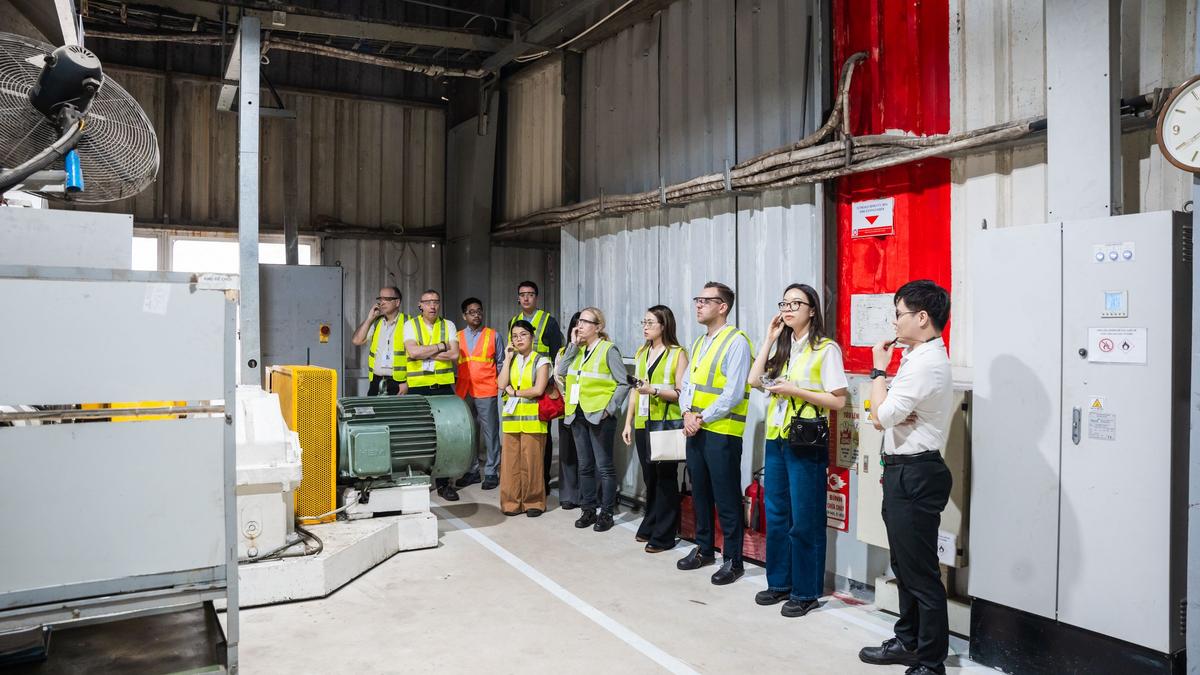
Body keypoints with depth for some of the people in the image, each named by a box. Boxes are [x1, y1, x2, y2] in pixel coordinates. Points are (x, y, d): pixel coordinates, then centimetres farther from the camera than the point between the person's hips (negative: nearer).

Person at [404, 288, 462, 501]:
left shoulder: (448, 325, 9)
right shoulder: (411, 325, 4)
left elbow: (454, 355, -4)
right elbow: (413, 351, -13)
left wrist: (425, 353, -9)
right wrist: (441, 347, -8)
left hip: (443, 386, 1)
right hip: (418, 387, -1)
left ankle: (443, 482, 9)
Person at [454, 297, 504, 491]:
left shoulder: (493, 336, 5)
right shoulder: (457, 337, 11)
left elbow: (500, 363, 8)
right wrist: (454, 385, 6)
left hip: (486, 391, -3)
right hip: (463, 392, 3)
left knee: (490, 433, 0)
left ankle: (491, 472, 7)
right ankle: (472, 471, 20)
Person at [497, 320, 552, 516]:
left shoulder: (541, 361, 1)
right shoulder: (510, 360, 15)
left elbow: (538, 389, -11)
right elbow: (502, 385, -1)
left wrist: (515, 393, -3)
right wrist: (508, 358, 0)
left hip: (532, 419, -4)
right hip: (511, 418, 4)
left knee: (531, 462, -3)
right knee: (510, 462, 2)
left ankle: (534, 502, 9)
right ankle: (512, 502, 12)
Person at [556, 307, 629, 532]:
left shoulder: (608, 349, -6)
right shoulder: (578, 350, 13)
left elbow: (623, 384, -7)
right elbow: (561, 371, -2)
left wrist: (610, 408, -13)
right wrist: (573, 345, -2)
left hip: (599, 416, -6)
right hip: (578, 415, 6)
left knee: (604, 466, 0)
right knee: (585, 466, 13)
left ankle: (606, 514, 9)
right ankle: (588, 510, 23)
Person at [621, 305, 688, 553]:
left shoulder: (677, 354, -6)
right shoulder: (641, 353, 14)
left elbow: (681, 393, -11)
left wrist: (654, 390, -24)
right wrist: (628, 423, 12)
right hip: (643, 424, 6)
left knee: (665, 478, 1)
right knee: (650, 477, 13)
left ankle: (664, 535, 9)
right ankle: (650, 527, 25)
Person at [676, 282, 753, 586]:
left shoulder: (736, 342, -11)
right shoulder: (699, 343, 15)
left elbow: (733, 393, -17)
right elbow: (687, 383, 14)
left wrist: (702, 418, -14)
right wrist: (687, 413, -3)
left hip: (722, 432, -8)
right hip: (695, 430, 8)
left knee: (726, 499, 0)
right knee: (700, 493, 17)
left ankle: (732, 560, 13)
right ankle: (704, 549, 32)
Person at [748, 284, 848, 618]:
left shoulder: (826, 349, -7)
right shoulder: (782, 347, 14)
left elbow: (838, 401, -11)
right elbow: (754, 380, 3)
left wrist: (796, 390, -19)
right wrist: (769, 339, 2)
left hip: (806, 443, -7)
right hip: (775, 439, 7)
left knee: (805, 520, 2)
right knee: (776, 515, 14)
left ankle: (806, 592, 15)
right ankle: (780, 583, 27)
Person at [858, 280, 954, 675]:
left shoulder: (927, 363, -19)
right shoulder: (917, 357, 13)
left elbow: (880, 416, -19)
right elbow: (881, 417, 18)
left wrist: (879, 369, -9)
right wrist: (894, 416, -2)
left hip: (915, 475, -11)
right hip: (902, 471, 11)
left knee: (921, 573, 0)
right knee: (904, 566, 20)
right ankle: (907, 642, 35)